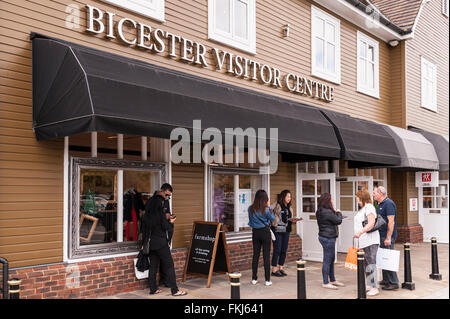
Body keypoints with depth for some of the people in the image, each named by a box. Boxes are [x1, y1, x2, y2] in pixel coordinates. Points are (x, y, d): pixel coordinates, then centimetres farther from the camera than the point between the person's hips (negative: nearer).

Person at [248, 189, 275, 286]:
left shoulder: (250, 208, -4)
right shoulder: (266, 209, -15)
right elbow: (272, 218, 0)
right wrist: (269, 207, 5)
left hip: (255, 232, 4)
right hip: (265, 232, -4)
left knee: (255, 255, 11)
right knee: (266, 255, 2)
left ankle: (254, 279, 15)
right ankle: (267, 280, 4)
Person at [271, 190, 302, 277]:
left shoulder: (288, 207, 13)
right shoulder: (277, 206, -11)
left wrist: (293, 220, 1)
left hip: (286, 231, 7)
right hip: (277, 230, -7)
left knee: (284, 250, 10)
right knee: (277, 250, -3)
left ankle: (281, 268, 21)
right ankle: (274, 270, 5)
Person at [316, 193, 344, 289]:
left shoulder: (321, 211, 11)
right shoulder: (328, 212, -21)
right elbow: (338, 221, -13)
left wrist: (335, 213, 2)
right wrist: (339, 213, 4)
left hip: (326, 237, 11)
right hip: (328, 238, -11)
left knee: (331, 260, 18)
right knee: (327, 260, -4)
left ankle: (332, 280, 28)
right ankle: (325, 283, 3)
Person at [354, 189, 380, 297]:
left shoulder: (369, 207, -11)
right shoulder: (362, 208, 18)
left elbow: (371, 223, -22)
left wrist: (360, 232, -31)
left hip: (370, 241, -10)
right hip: (363, 241, 10)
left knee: (371, 263, -9)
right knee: (366, 264, 14)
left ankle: (374, 288, -6)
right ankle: (369, 285, 22)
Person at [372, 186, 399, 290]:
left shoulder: (388, 204, -15)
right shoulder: (380, 204, 16)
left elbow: (391, 222, -21)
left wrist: (388, 238, -23)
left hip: (387, 237, -10)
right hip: (381, 236, 10)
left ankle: (393, 283, -1)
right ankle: (386, 280, 23)